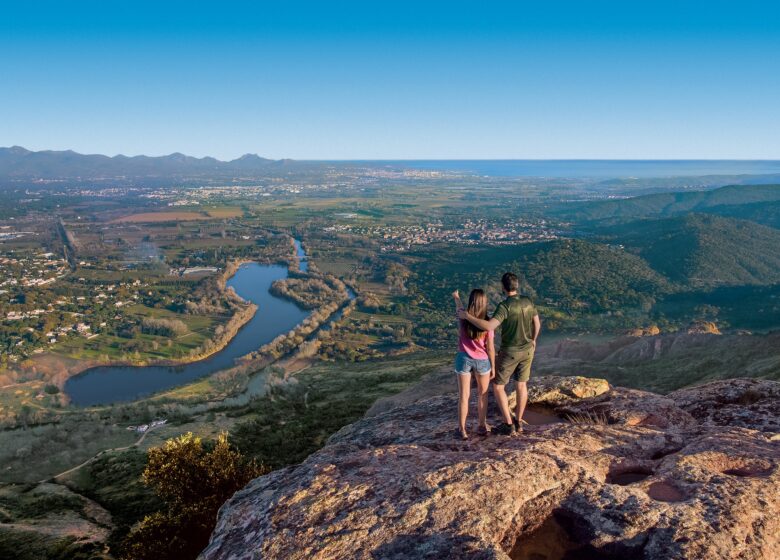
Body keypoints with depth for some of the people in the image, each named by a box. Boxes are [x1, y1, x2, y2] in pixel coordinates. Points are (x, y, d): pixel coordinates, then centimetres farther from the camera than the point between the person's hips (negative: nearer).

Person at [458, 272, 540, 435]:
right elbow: (537, 324, 7)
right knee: (521, 384, 20)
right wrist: (533, 340, 25)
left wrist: (467, 316, -30)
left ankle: (508, 424, 9)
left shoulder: (505, 306, -27)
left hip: (509, 352, -6)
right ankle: (518, 421, 28)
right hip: (527, 350, 7)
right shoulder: (528, 301, -6)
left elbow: (488, 327, -39)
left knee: (498, 386, 8)